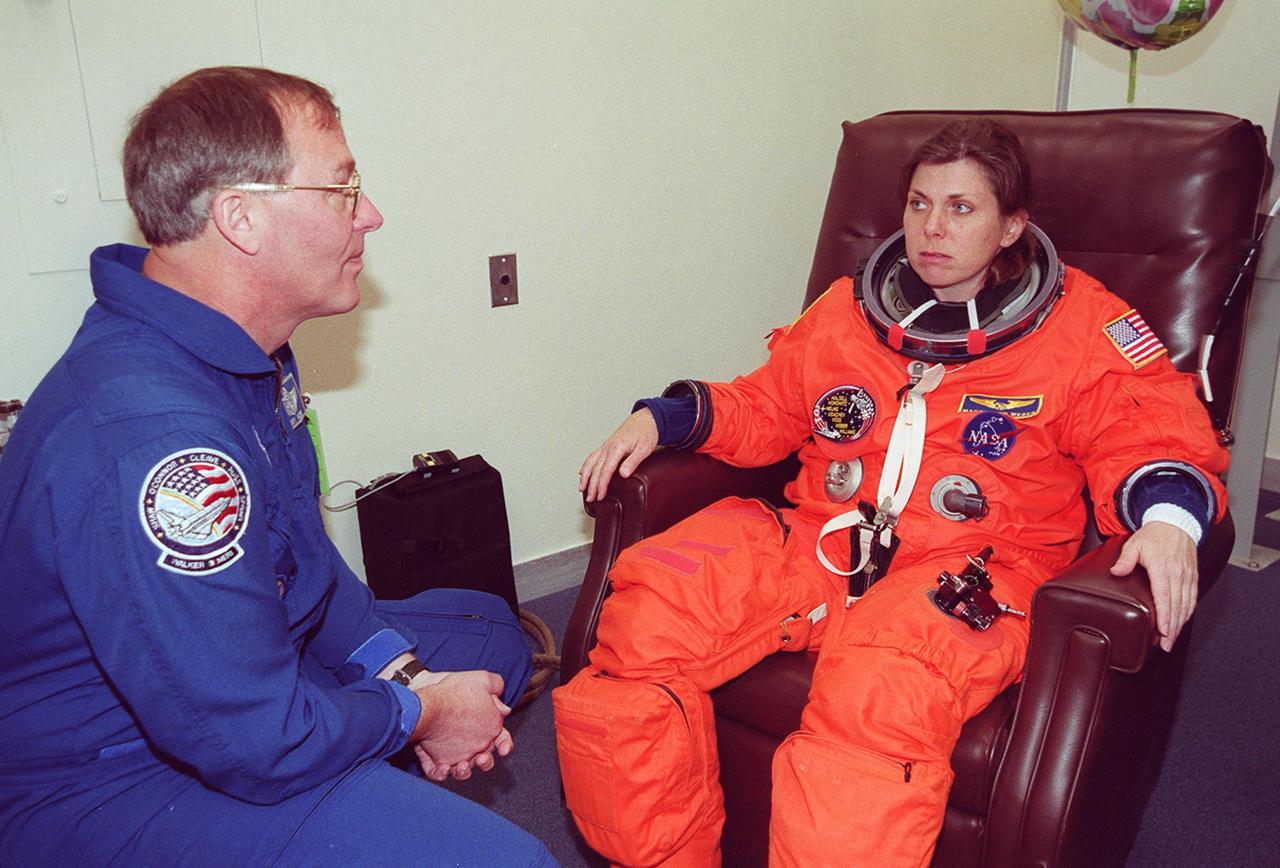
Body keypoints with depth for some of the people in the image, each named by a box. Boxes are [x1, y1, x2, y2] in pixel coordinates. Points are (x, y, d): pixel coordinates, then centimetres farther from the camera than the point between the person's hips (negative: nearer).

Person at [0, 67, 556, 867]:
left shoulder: (239, 352, 0)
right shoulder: (150, 435, -33)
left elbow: (305, 554, 10)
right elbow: (258, 743, -30)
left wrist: (398, 667, -2)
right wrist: (417, 711, -13)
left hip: (242, 674, 10)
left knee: (489, 632, 18)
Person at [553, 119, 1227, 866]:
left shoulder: (1083, 327, 9)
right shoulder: (848, 312, 19)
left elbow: (1159, 439, 3)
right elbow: (765, 407, 25)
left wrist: (1167, 516, -20)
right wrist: (663, 418, 9)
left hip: (972, 570, -3)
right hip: (818, 544, 4)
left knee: (882, 691, -39)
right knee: (639, 621, -20)